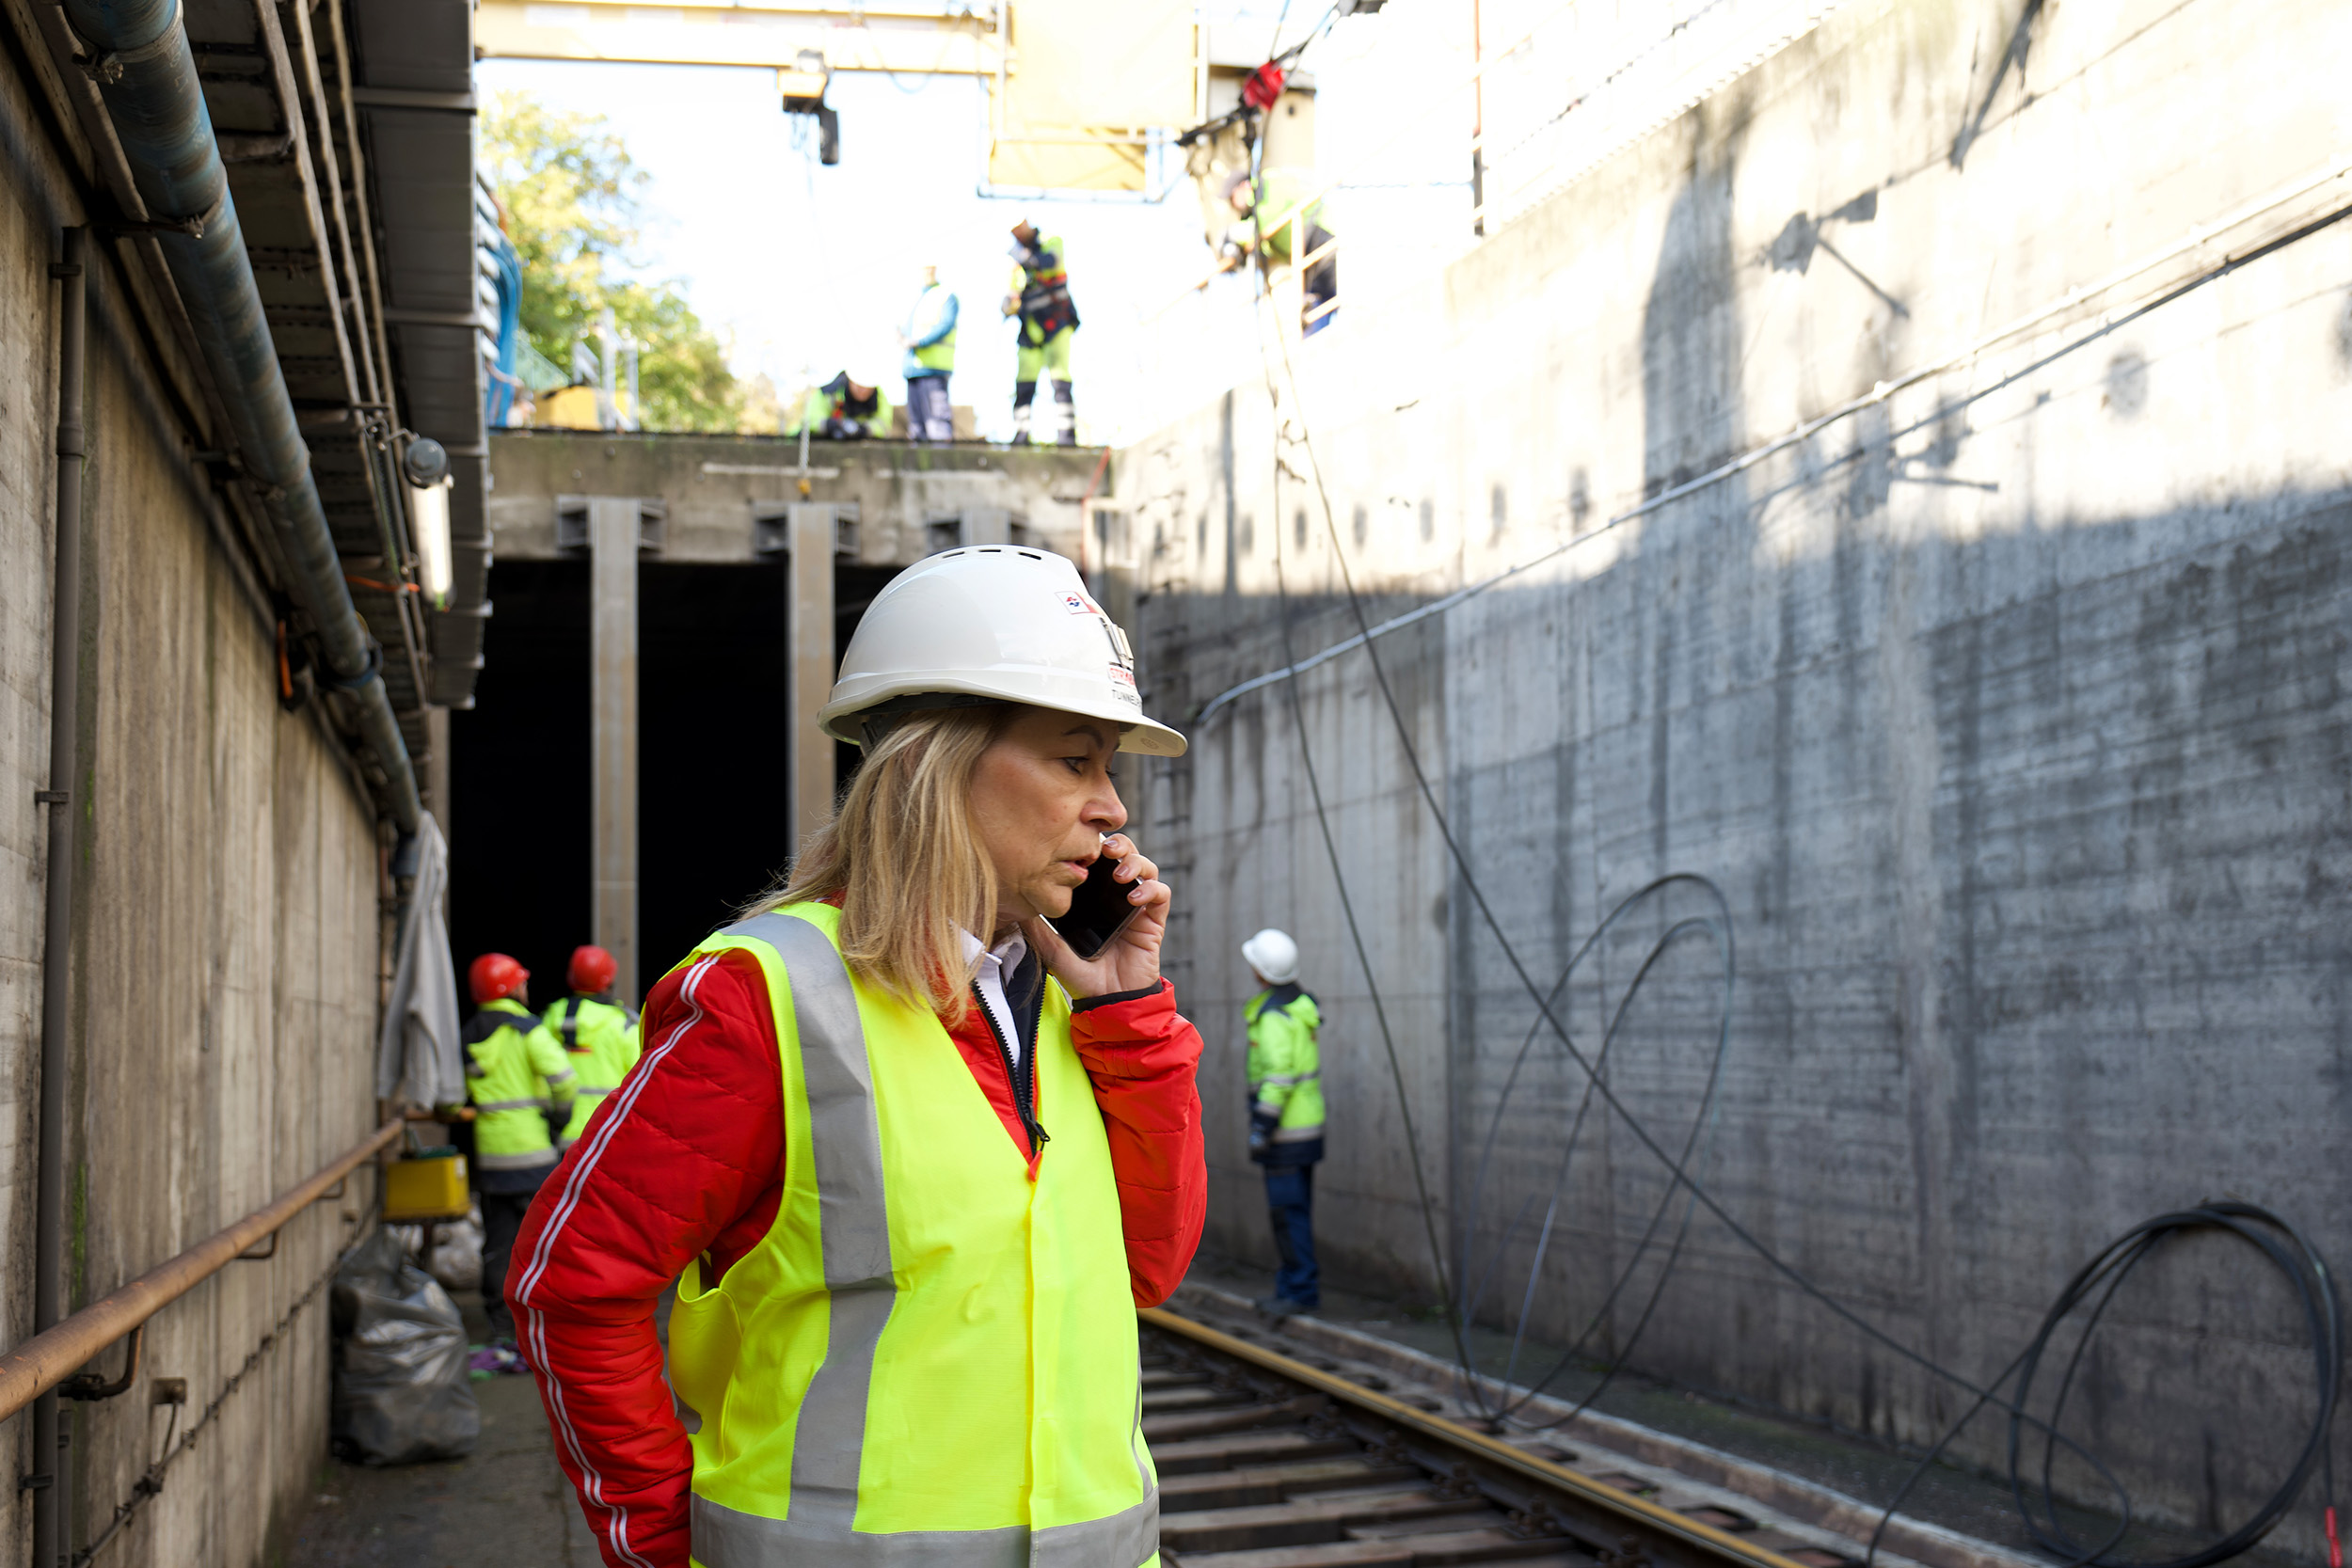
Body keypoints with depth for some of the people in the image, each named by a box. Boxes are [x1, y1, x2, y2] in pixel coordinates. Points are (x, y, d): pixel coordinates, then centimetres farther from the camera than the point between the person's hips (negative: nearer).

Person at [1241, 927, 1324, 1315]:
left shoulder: (1273, 1017, -19)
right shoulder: (1302, 1004, 11)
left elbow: (1278, 1076, -24)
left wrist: (1260, 1130, -22)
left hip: (1286, 1131, -10)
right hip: (1307, 1124, 10)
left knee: (1287, 1210, -5)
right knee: (1295, 1209, 14)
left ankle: (1301, 1290, -2)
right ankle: (1294, 1284, 19)